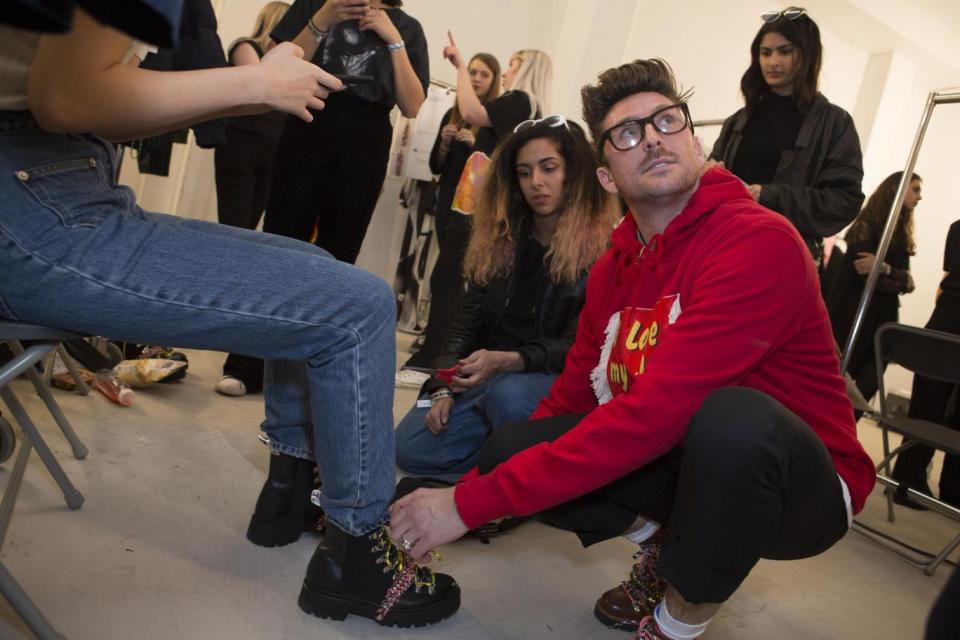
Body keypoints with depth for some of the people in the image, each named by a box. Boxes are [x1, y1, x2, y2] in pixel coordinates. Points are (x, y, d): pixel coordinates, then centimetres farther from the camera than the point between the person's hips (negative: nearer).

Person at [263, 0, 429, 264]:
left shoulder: (407, 27, 11)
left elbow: (411, 107, 1)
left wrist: (395, 40, -5)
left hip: (365, 146, 0)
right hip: (306, 131, 0)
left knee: (337, 255, 2)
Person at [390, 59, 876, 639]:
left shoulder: (759, 241, -23)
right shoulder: (613, 268, 1)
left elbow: (656, 411, -32)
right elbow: (570, 401, 0)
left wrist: (472, 505, -29)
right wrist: (456, 494, -10)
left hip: (806, 488, -4)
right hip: (686, 461, 5)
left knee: (733, 417, -39)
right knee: (509, 451, -12)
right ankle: (664, 545, 11)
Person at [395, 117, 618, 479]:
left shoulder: (603, 248, -8)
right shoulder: (499, 241, 9)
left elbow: (578, 347, -13)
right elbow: (467, 324, 8)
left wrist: (506, 361, -29)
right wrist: (444, 389, -7)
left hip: (556, 381, -4)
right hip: (487, 378, 5)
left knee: (509, 394, -38)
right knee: (410, 448, -16)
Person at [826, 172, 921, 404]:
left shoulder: (900, 232, 15)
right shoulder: (870, 224, -7)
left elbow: (904, 277, 3)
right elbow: (862, 271, -16)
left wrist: (883, 268, -17)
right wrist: (901, 280, -10)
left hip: (882, 314, 7)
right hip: (857, 311, -7)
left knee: (868, 383, 4)